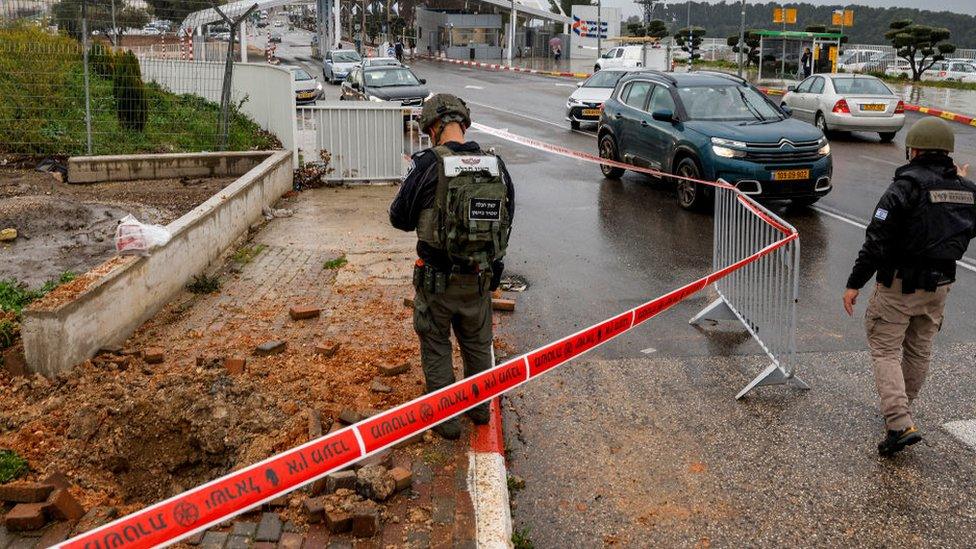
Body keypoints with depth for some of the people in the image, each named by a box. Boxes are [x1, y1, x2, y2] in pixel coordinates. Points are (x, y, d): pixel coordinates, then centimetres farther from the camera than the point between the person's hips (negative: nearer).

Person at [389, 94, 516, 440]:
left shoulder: (428, 165, -17)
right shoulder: (496, 166, -5)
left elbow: (399, 218, -8)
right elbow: (508, 219, 6)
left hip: (437, 278, -4)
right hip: (481, 279, 4)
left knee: (436, 345, 15)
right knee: (478, 342, 23)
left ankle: (445, 417, 24)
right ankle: (480, 406, 40)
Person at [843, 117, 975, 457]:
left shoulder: (907, 187, -17)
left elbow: (877, 241, -20)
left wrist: (854, 283, -13)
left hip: (900, 286, -6)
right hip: (939, 285, 7)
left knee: (885, 351, 0)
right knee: (919, 351, 19)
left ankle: (900, 425, -11)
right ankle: (900, 410, 36)